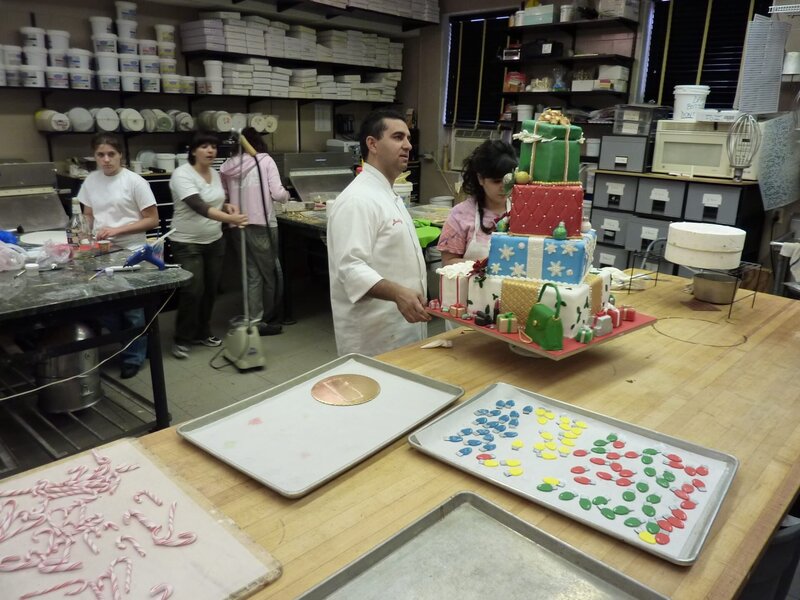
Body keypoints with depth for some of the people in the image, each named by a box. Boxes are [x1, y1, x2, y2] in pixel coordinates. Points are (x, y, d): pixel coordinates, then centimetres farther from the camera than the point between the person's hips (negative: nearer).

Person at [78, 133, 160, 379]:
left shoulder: (135, 182, -10)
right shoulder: (91, 181, 5)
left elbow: (152, 220, -10)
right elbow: (88, 215, 15)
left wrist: (117, 230, -19)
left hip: (131, 253, -4)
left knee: (132, 309, 4)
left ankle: (134, 357, 19)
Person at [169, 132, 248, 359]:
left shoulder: (215, 174, 6)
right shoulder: (182, 174, -18)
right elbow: (199, 207, -31)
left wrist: (227, 206, -3)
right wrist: (229, 218, -42)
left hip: (215, 241, 7)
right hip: (187, 243, -7)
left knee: (210, 289, 10)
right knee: (192, 291, -8)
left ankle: (203, 333, 27)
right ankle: (182, 339, 8)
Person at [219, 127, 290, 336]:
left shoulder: (228, 165, 5)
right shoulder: (265, 160, -4)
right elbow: (277, 194, -8)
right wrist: (286, 195, 13)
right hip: (262, 224, -4)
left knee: (251, 273, 12)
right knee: (269, 272, 11)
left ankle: (254, 319, 12)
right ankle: (269, 317, 22)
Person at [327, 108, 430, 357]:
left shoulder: (389, 196, 15)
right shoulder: (358, 200, -18)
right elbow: (351, 268, -27)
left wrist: (412, 297, 20)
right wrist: (398, 294, -39)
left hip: (402, 329, 10)